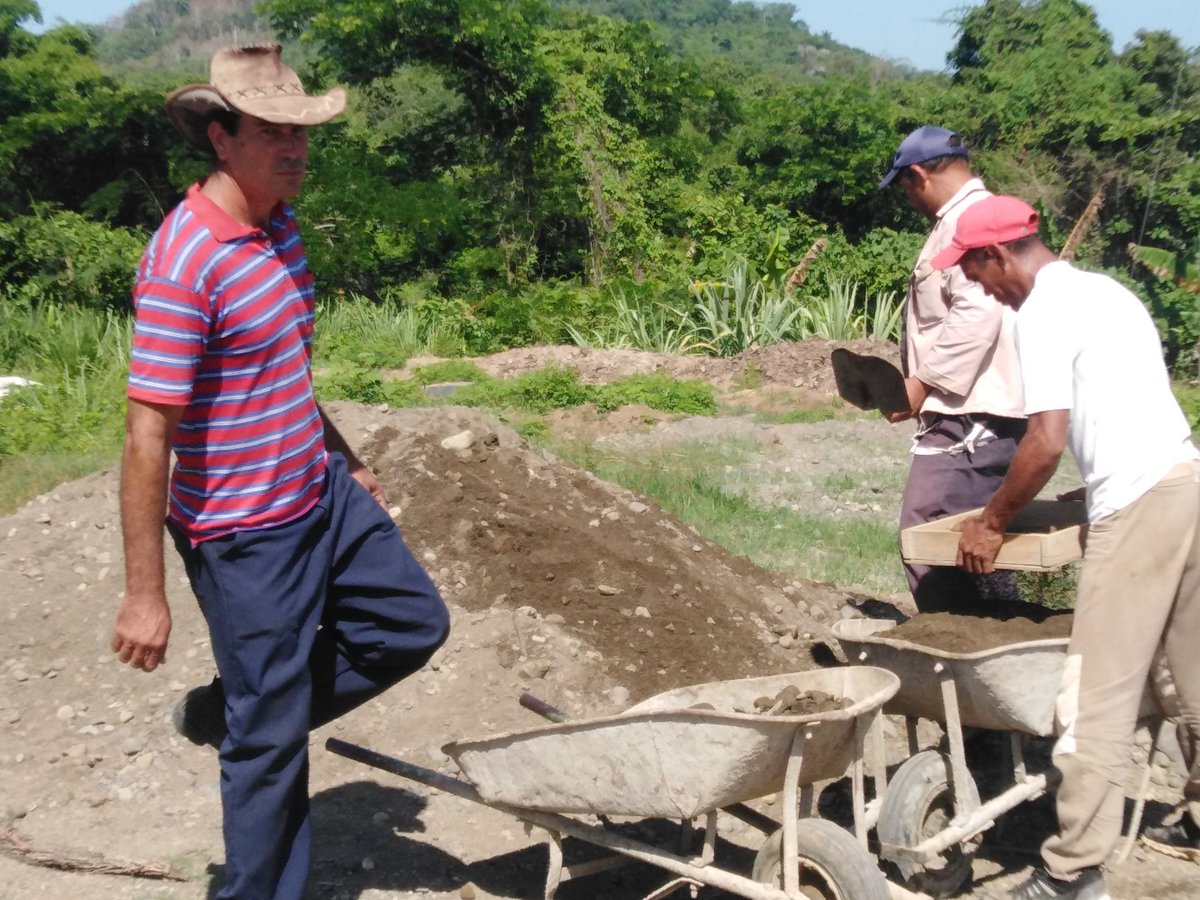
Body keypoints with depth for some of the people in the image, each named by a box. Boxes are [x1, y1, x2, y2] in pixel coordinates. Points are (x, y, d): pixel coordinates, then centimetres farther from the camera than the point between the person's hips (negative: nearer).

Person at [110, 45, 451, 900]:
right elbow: (147, 436, -24)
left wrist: (345, 457, 23)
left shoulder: (280, 222, 4)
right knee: (272, 740, 4)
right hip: (246, 533, -8)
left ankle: (228, 711, 28)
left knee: (414, 622, 19)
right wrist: (144, 594, -22)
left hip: (320, 492, 9)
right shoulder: (184, 261, -24)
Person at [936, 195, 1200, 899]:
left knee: (1097, 693, -6)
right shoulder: (1105, 290, 19)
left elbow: (1047, 442, -17)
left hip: (1140, 501, -10)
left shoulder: (1043, 313, -9)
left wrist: (992, 522, -4)